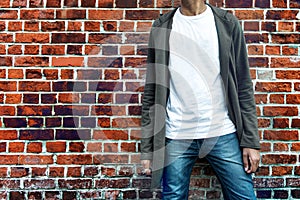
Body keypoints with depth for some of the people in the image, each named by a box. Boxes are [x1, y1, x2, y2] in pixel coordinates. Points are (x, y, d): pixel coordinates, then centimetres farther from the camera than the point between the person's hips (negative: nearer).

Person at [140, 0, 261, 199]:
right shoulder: (162, 27, 5)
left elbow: (243, 86, 3)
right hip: (176, 137, 0)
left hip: (223, 133, 0)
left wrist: (251, 140, -3)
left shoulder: (227, 23, 4)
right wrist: (147, 148, 1)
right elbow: (152, 91, 4)